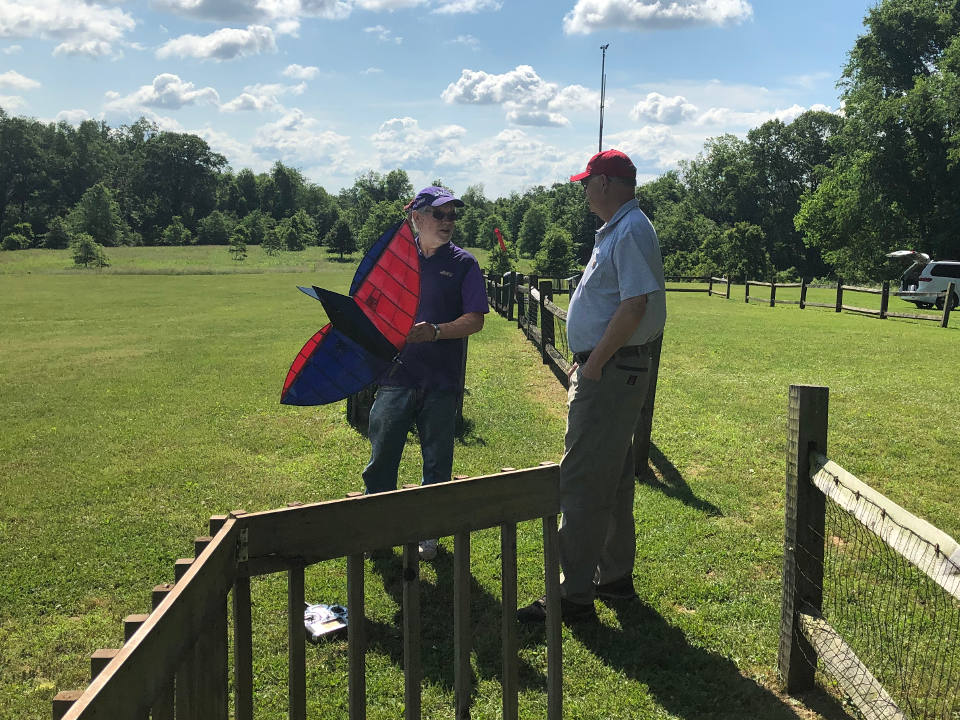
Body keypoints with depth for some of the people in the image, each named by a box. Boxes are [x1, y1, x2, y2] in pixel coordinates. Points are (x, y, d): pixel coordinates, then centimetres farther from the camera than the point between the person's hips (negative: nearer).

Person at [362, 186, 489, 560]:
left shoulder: (463, 264, 3)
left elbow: (475, 319, -5)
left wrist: (435, 332, -20)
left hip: (441, 382, -1)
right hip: (395, 375, 1)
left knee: (437, 463, 9)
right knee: (381, 458, 6)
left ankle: (427, 533, 24)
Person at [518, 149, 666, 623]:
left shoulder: (631, 232, -15)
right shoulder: (615, 231, 18)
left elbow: (635, 304, -25)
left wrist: (595, 363, -21)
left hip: (611, 373, -11)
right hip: (608, 371, 11)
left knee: (581, 483, -8)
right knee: (611, 481, 17)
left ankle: (574, 595, -1)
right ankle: (615, 576, 29)